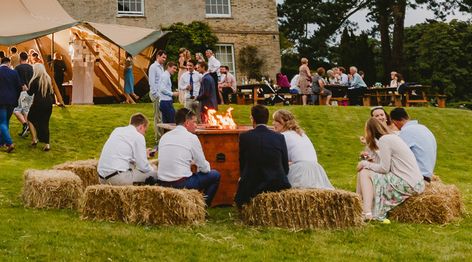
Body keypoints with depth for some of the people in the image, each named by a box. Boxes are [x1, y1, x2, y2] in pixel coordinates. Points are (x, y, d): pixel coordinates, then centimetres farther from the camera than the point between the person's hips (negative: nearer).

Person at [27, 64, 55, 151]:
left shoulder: (35, 80, -12)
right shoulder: (48, 79, 6)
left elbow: (30, 93, -3)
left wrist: (27, 89, 15)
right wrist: (53, 101, 20)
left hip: (38, 103, -5)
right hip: (48, 103, 5)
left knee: (31, 119, 15)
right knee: (45, 123, 10)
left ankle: (34, 139, 5)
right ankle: (47, 144, 5)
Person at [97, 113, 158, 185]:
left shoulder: (117, 130, 17)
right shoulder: (138, 136, -4)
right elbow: (143, 167, -5)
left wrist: (143, 154, 39)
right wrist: (152, 169, 17)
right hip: (119, 178, -8)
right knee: (154, 173, 0)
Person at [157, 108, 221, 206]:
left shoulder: (164, 136, 11)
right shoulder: (191, 137, -5)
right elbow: (204, 168, 0)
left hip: (162, 184, 7)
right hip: (181, 185, -7)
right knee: (215, 175, 11)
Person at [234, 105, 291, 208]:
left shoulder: (244, 137, -5)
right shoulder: (280, 137, -2)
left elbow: (242, 165, 4)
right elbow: (286, 168, 4)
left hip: (252, 187, -1)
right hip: (278, 185, 2)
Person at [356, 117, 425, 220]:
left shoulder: (384, 140, -10)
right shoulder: (393, 137, 17)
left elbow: (384, 168, -12)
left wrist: (366, 164, 1)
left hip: (407, 185, -9)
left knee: (364, 173, -3)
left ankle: (367, 213, -14)